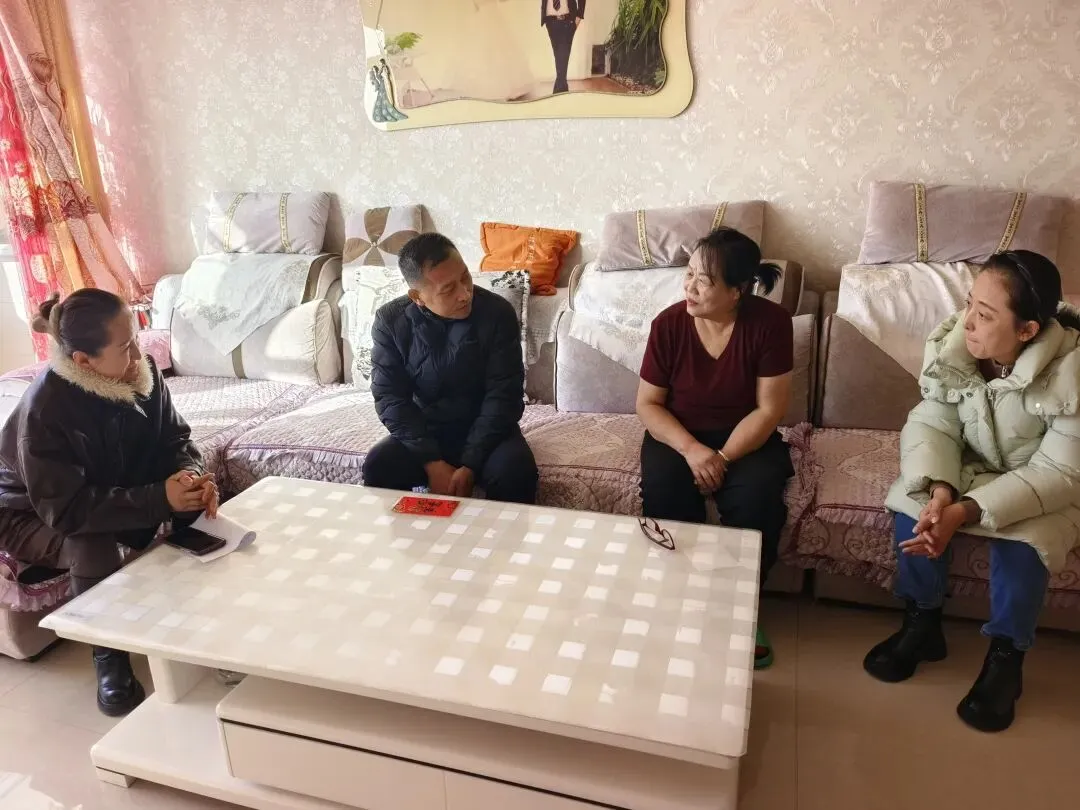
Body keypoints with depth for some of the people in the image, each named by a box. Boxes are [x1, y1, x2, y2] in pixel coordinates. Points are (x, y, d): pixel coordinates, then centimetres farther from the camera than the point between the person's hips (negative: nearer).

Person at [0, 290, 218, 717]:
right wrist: (159, 498, -43)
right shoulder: (44, 410, -34)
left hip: (116, 493, 5)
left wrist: (191, 474, -31)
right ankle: (108, 659, -10)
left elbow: (174, 438, -8)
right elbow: (68, 510, -35)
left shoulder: (141, 373, -20)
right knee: (93, 548, -35)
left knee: (192, 512, -18)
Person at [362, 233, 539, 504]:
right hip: (423, 432, 2)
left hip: (485, 431, -1)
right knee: (377, 466, -25)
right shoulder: (390, 321, -9)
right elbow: (390, 398, -10)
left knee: (515, 470, -31)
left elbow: (504, 395, -15)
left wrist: (470, 465, -23)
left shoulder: (498, 313, -14)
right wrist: (432, 462, -21)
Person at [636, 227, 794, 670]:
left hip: (746, 438, 0)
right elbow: (647, 404, -7)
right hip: (679, 435, 1)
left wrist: (722, 459, -25)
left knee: (758, 497, -30)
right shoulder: (669, 323, -11)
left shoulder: (770, 322, -15)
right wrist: (691, 450, -23)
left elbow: (770, 409, -14)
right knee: (663, 489, -30)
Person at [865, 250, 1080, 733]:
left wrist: (966, 512, -39)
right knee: (914, 503, -22)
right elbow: (931, 425, -17)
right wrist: (939, 489, -38)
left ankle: (1006, 657, -4)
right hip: (970, 466, 4)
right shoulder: (952, 345, -19)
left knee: (1022, 539, -31)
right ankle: (922, 625, 0)